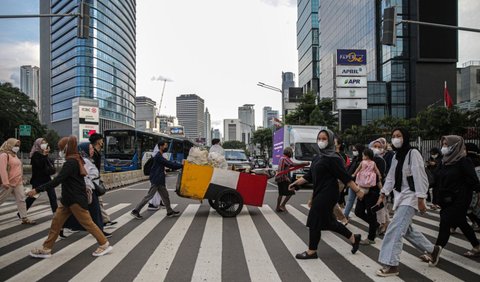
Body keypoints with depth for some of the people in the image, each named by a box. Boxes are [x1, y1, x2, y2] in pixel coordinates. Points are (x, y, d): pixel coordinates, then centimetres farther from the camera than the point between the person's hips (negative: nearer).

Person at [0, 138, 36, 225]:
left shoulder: (14, 155, 15)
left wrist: (21, 179, 21)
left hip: (18, 183, 8)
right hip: (9, 183, -8)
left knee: (21, 200, 3)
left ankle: (24, 218, 4)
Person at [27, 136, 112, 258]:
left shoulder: (71, 162, -21)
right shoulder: (75, 160, 10)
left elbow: (56, 180, -26)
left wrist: (37, 190, -23)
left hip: (76, 200, -10)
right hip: (69, 199, 10)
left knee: (87, 222, -1)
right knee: (56, 221, 10)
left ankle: (104, 244, 10)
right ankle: (46, 249, 19)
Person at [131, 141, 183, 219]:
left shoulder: (160, 157, 16)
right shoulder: (158, 157, -16)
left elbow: (168, 164, 15)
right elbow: (169, 164, -19)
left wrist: (179, 165, 7)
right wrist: (181, 166, -15)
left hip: (159, 181, 10)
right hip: (156, 180, -10)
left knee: (165, 195, 11)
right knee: (149, 196, -6)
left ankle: (170, 211, 18)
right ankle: (135, 211, 0)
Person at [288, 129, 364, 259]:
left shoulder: (333, 158, -14)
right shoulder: (318, 157, 12)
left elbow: (345, 176, -16)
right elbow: (310, 176, 14)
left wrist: (357, 190, -16)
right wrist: (296, 183, 8)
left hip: (327, 194, -9)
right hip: (319, 193, 9)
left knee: (315, 221, -1)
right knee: (328, 221, 16)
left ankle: (312, 251, 15)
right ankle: (353, 238, 32)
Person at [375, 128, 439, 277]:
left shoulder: (413, 153, -13)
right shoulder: (396, 156, 11)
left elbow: (420, 177, -18)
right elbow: (391, 177, 16)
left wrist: (421, 199, -22)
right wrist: (383, 194, 12)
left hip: (410, 197, -9)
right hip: (400, 196, 9)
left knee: (395, 229, -14)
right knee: (406, 229, 17)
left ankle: (391, 265, -8)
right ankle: (432, 250, 37)